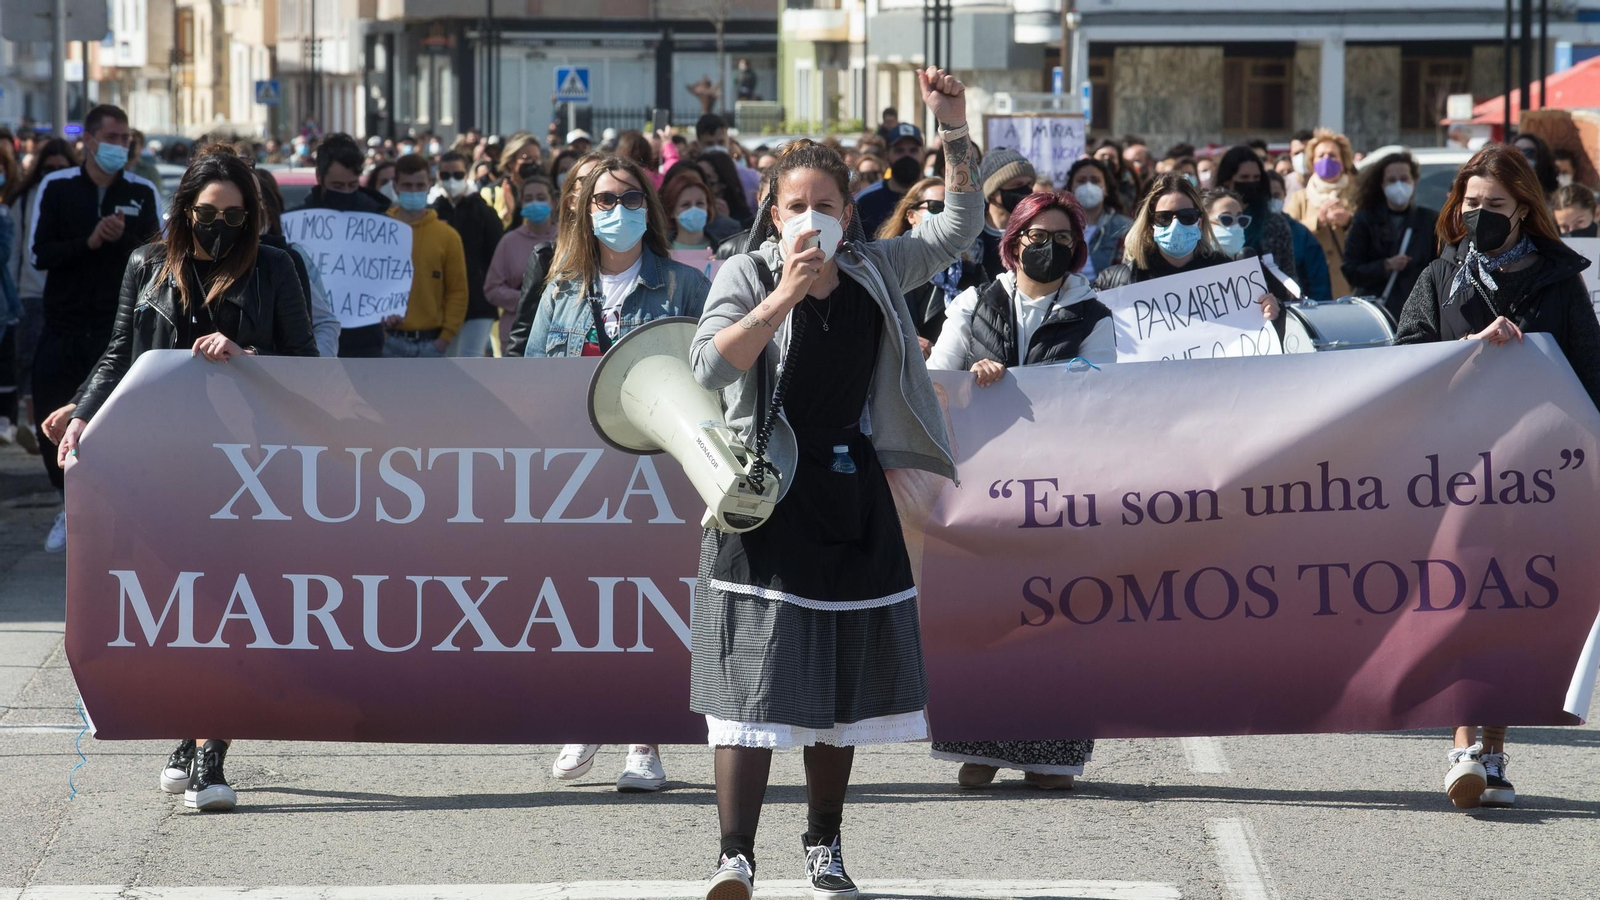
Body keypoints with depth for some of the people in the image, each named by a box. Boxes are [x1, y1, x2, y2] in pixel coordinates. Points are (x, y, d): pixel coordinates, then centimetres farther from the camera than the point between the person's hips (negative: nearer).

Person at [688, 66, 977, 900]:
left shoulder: (874, 271, 6)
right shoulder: (746, 275, -7)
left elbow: (958, 227, 15)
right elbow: (710, 364, -21)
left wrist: (954, 130, 4)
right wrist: (784, 297, -30)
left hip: (852, 500, 5)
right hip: (768, 496, -5)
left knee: (841, 688, 11)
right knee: (753, 682, -11)